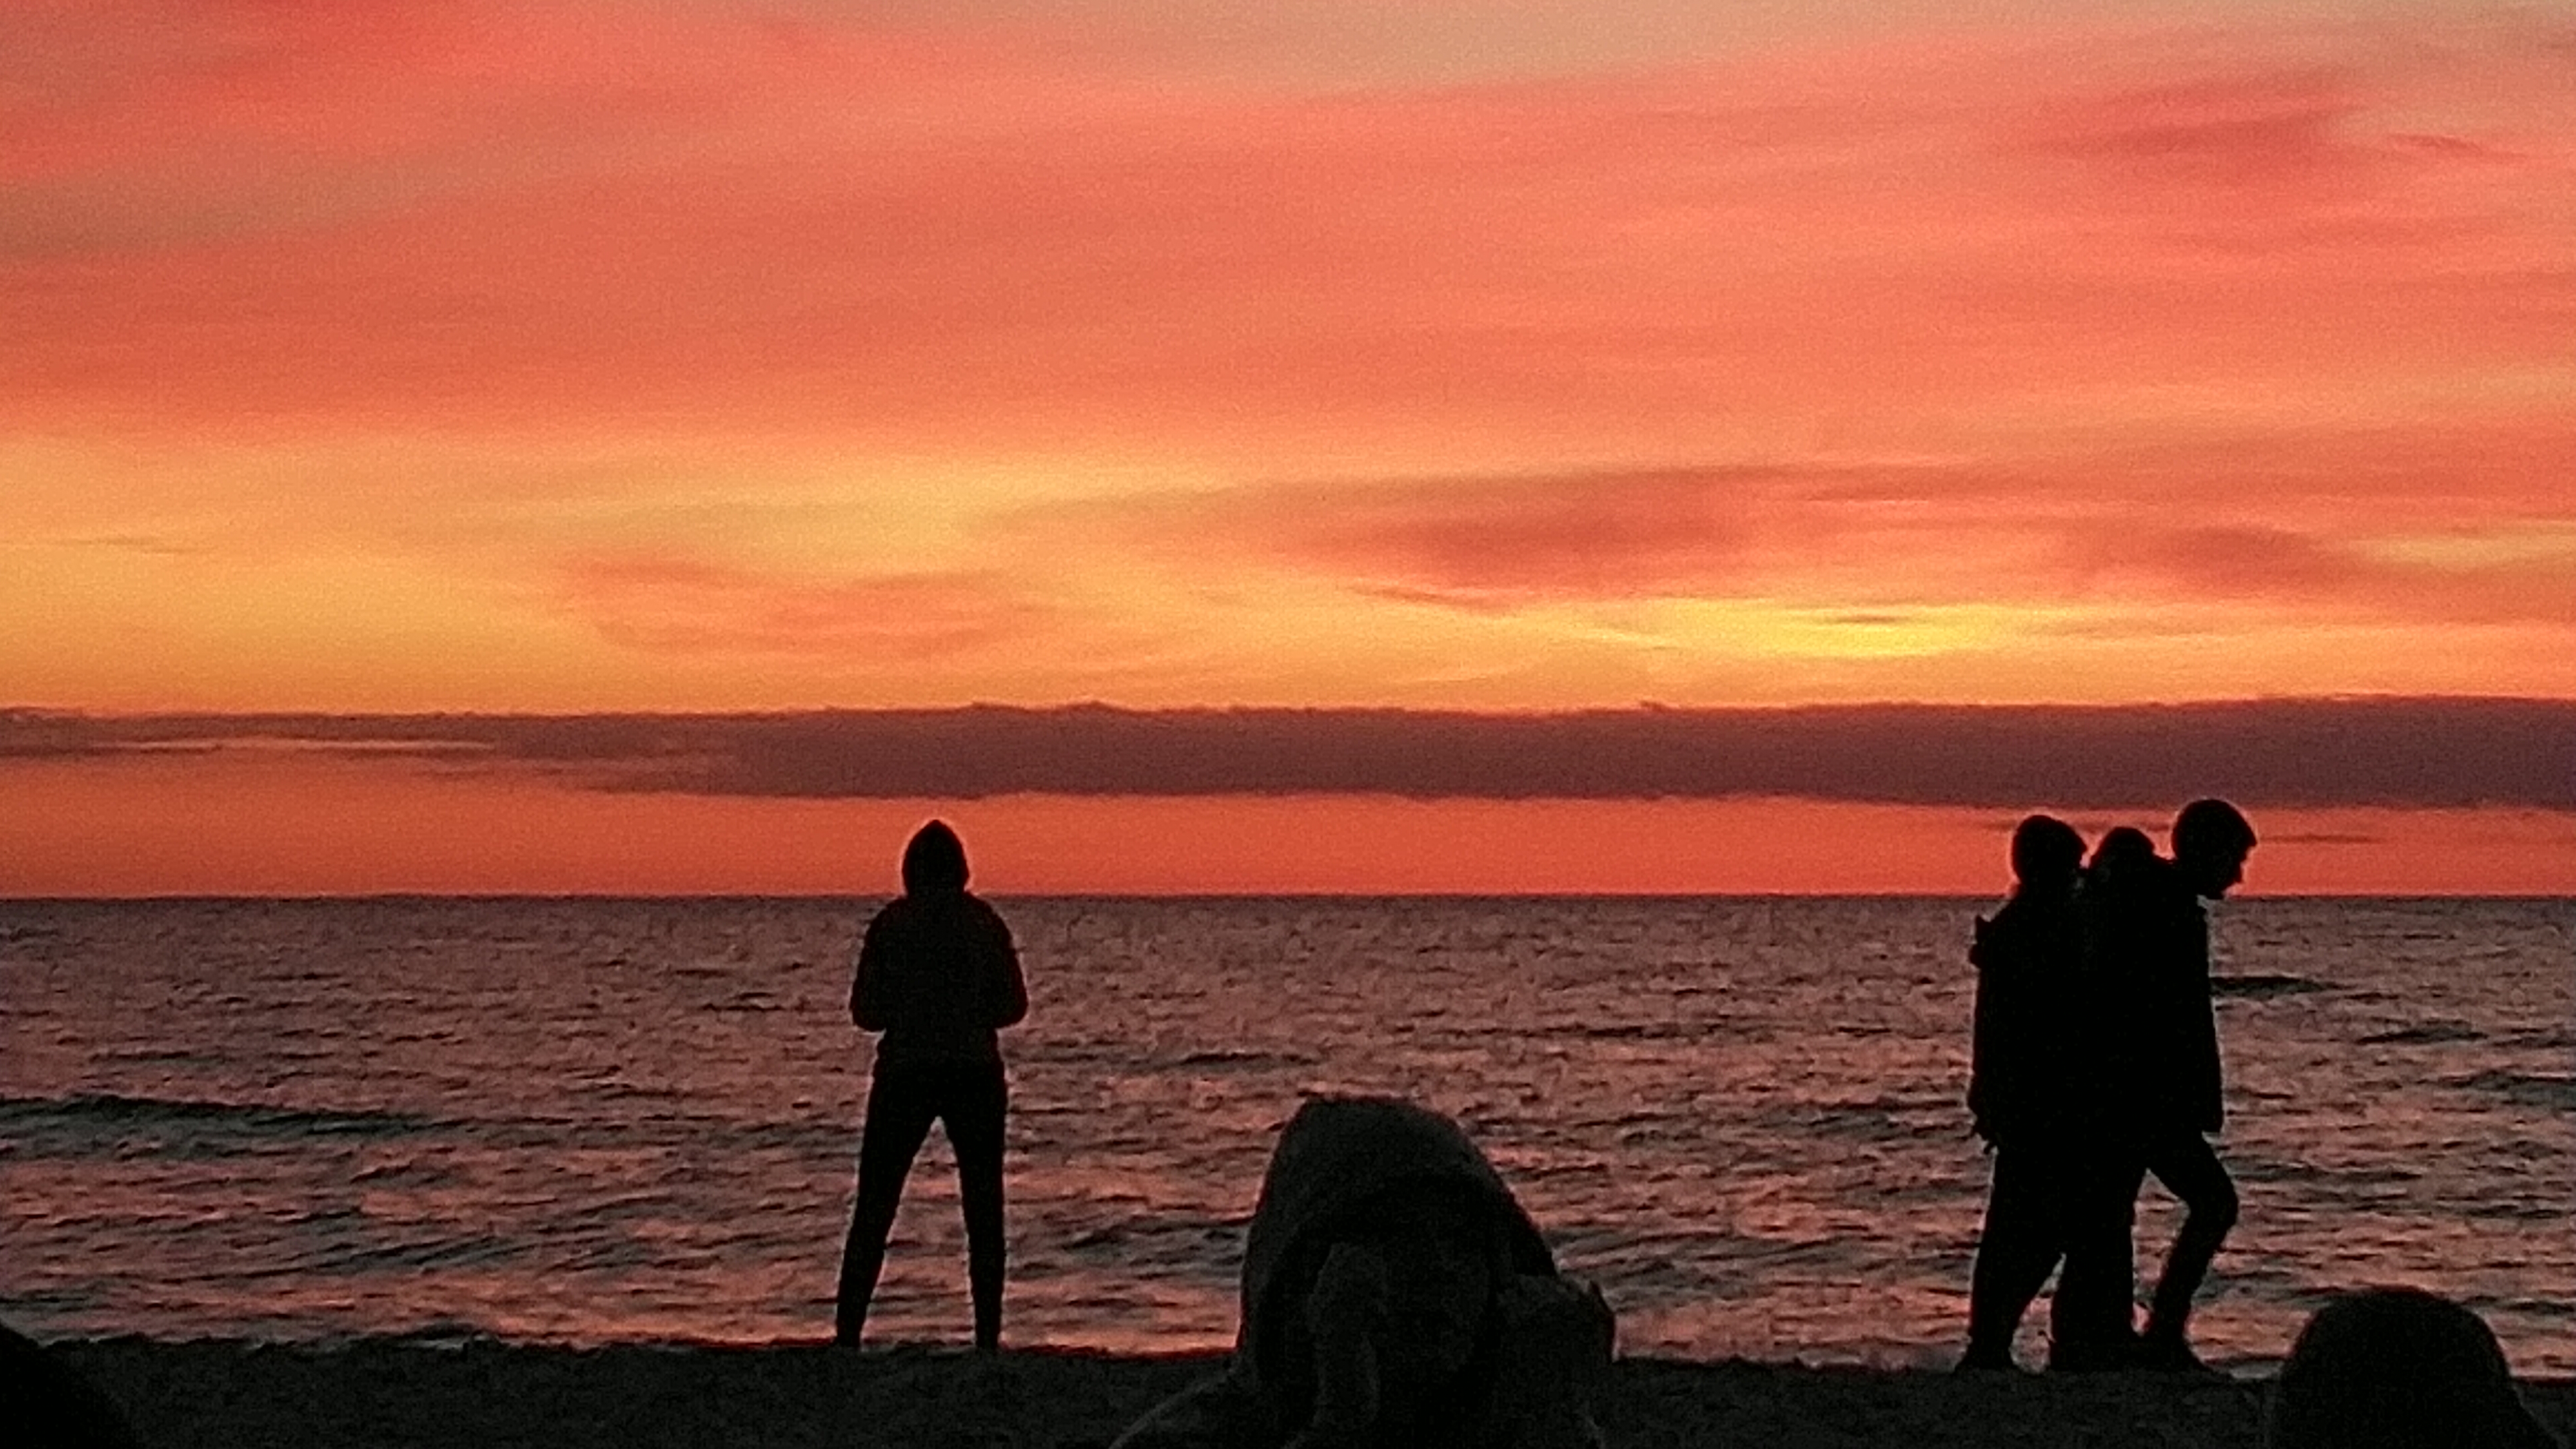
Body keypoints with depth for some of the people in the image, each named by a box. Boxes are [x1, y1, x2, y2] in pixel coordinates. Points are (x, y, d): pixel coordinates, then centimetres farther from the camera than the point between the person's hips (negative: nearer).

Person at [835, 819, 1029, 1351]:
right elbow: (1014, 1007, 4)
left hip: (904, 1075, -1)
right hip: (976, 1076, 1)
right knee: (983, 1213, 7)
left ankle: (847, 1336, -1)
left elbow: (864, 1011, 0)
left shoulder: (891, 922, -1)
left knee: (873, 1212, 4)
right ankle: (987, 1340, 1)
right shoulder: (984, 923, 2)